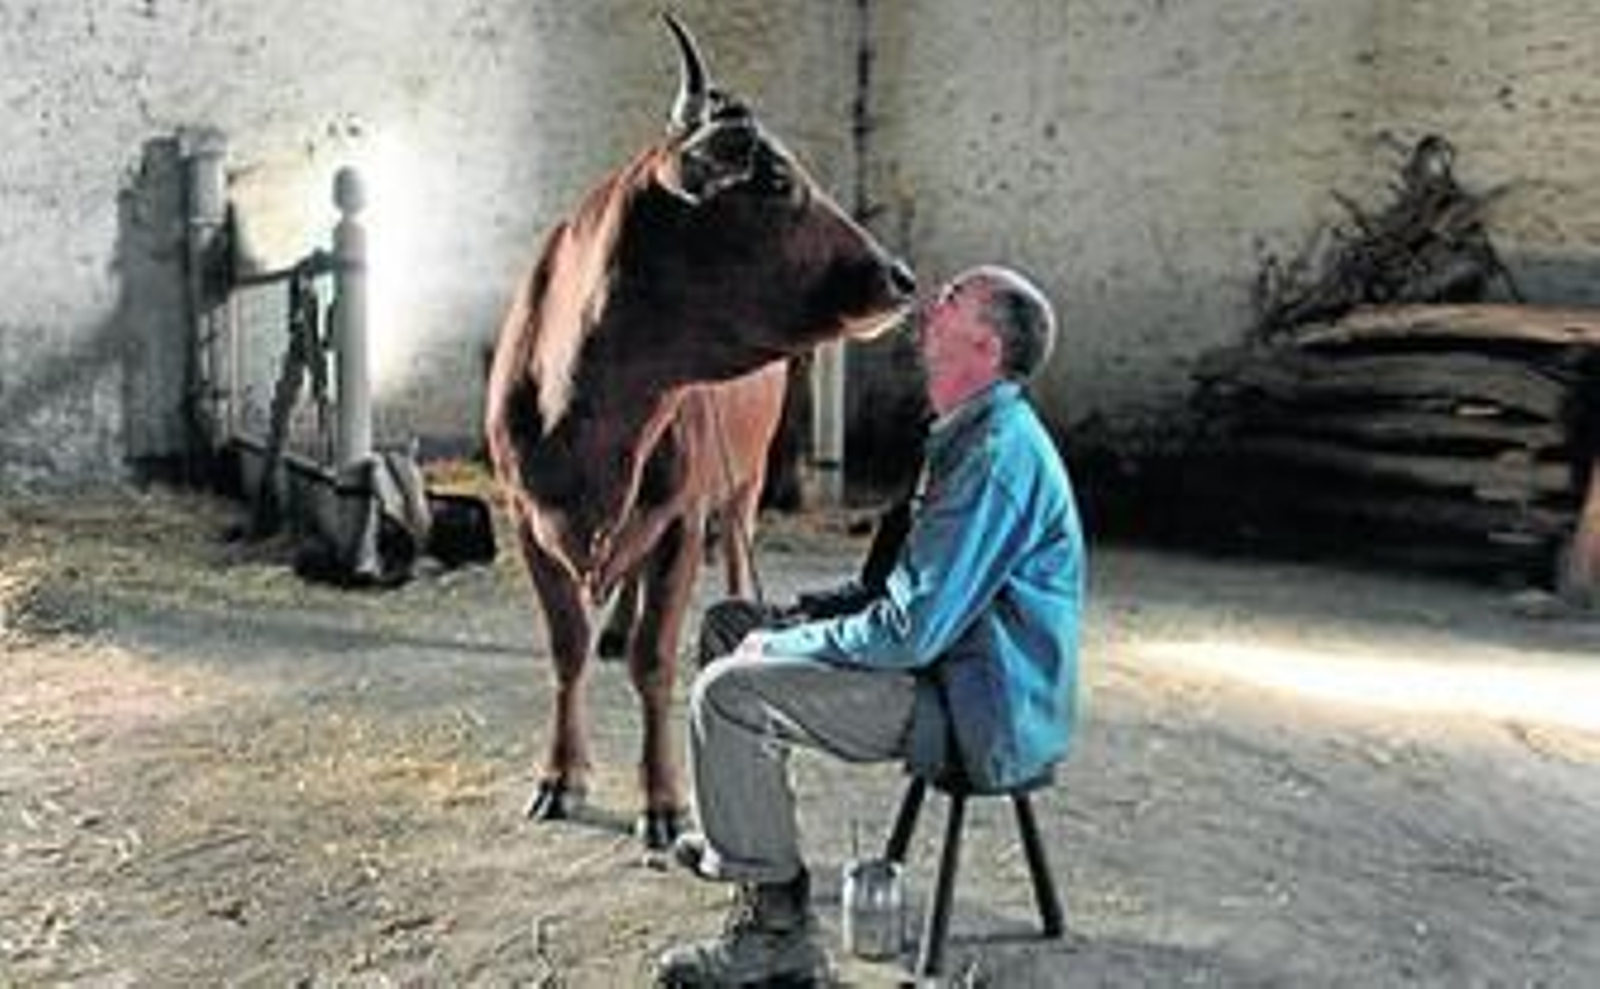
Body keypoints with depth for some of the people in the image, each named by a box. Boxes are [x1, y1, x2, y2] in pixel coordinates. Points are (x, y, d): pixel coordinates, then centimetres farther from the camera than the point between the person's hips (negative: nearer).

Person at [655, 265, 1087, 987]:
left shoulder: (996, 454, -23)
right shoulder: (973, 435, 11)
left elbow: (911, 629, -26)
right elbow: (920, 584, 19)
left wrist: (784, 645, -12)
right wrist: (788, 621, 9)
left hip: (979, 717, -10)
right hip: (957, 676, 11)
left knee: (726, 691, -18)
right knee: (741, 632, 15)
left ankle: (776, 931, -6)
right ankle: (740, 840, 29)